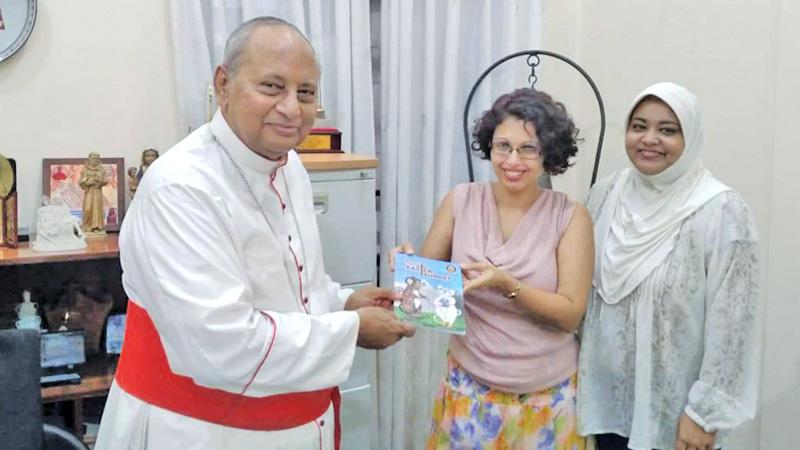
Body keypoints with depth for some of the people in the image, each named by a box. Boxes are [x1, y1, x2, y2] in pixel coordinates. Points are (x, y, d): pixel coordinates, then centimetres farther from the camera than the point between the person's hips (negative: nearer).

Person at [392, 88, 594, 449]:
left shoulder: (570, 217, -8)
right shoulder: (460, 201, -4)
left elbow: (570, 315, -11)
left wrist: (506, 284, -25)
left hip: (546, 394, -1)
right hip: (470, 386, 1)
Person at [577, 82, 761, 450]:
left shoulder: (721, 212, -16)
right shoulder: (605, 193, -1)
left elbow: (730, 325, -14)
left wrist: (704, 412, -13)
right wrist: (575, 369, 11)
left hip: (674, 406, -4)